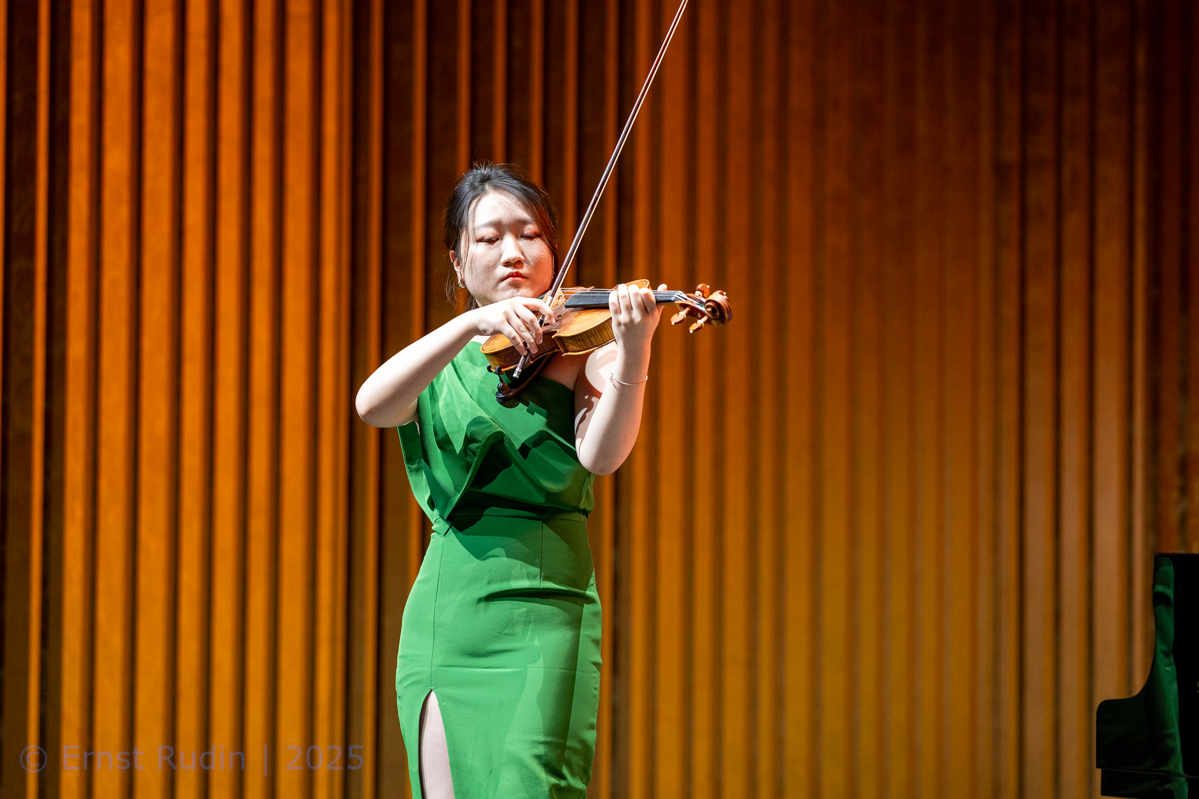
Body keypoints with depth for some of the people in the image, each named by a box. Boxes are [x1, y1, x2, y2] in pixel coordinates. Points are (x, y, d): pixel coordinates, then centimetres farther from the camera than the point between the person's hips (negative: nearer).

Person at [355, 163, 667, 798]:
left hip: (543, 610, -3)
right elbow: (372, 405, -12)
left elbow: (600, 456, -16)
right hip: (446, 618, 3)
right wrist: (473, 323, -23)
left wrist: (633, 353, -32)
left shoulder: (579, 357, 4)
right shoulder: (438, 374, 11)